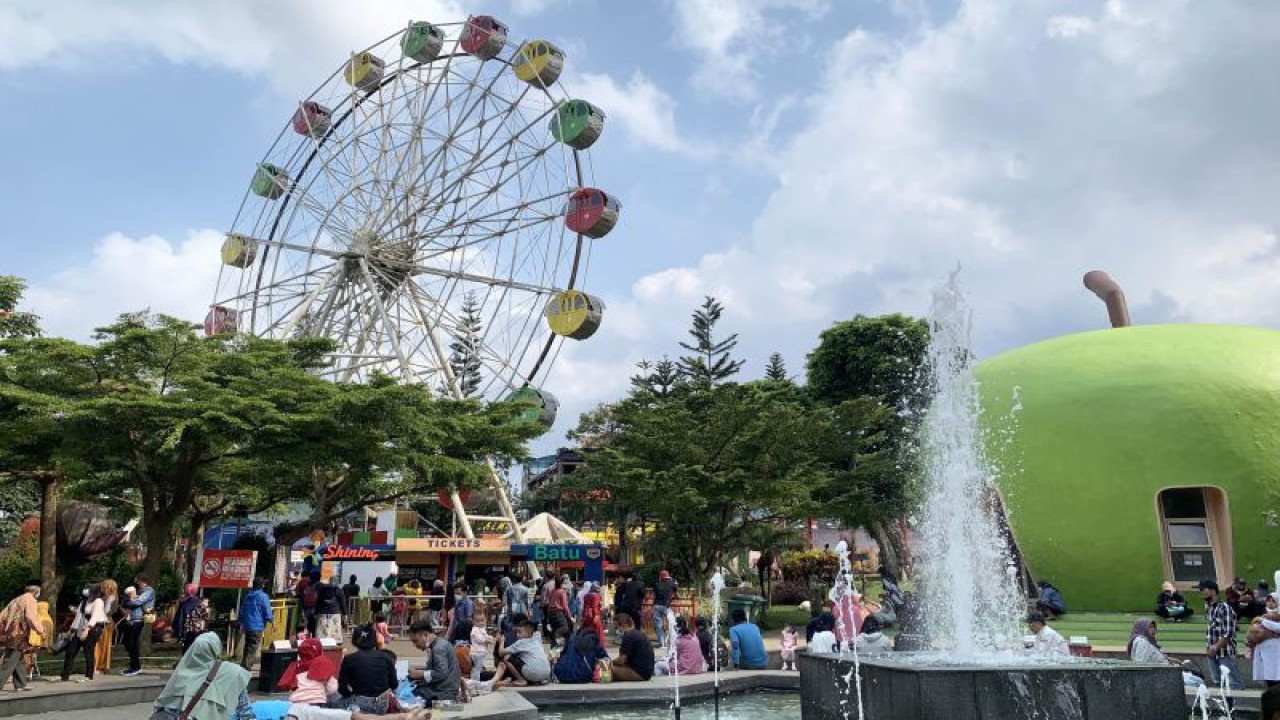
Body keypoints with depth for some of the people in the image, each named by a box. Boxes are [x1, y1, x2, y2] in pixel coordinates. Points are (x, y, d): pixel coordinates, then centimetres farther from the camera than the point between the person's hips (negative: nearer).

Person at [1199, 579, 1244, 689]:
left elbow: (1228, 633, -19)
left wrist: (1215, 648, -18)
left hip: (1225, 652, -8)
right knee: (1217, 683, 15)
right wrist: (1208, 647, 8)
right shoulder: (1208, 607, 9)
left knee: (1234, 684, 1)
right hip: (1212, 653, 8)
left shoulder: (1225, 608, -16)